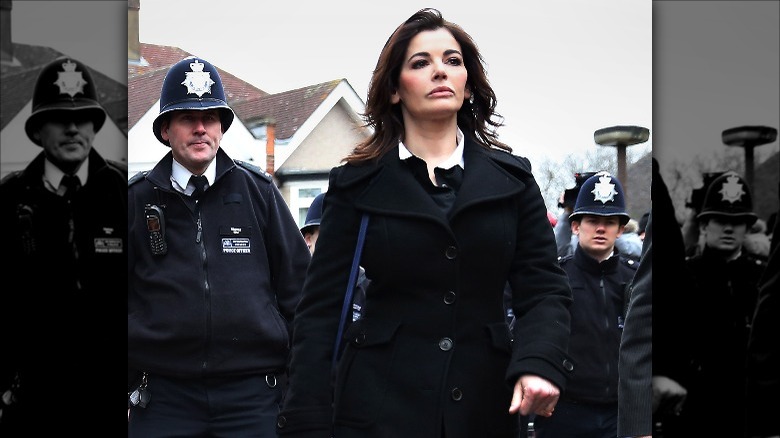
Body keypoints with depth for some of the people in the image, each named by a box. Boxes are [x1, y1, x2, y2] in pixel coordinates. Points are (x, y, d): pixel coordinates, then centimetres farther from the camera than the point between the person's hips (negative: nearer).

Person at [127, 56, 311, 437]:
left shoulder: (258, 190, 8)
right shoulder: (137, 199, 6)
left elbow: (297, 288, 9)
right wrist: (128, 389, 5)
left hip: (253, 394, 1)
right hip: (163, 397, 0)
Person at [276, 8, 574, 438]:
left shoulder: (512, 178, 7)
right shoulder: (356, 184, 2)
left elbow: (544, 288, 2)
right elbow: (320, 308, 0)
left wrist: (539, 364, -18)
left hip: (484, 403, 2)